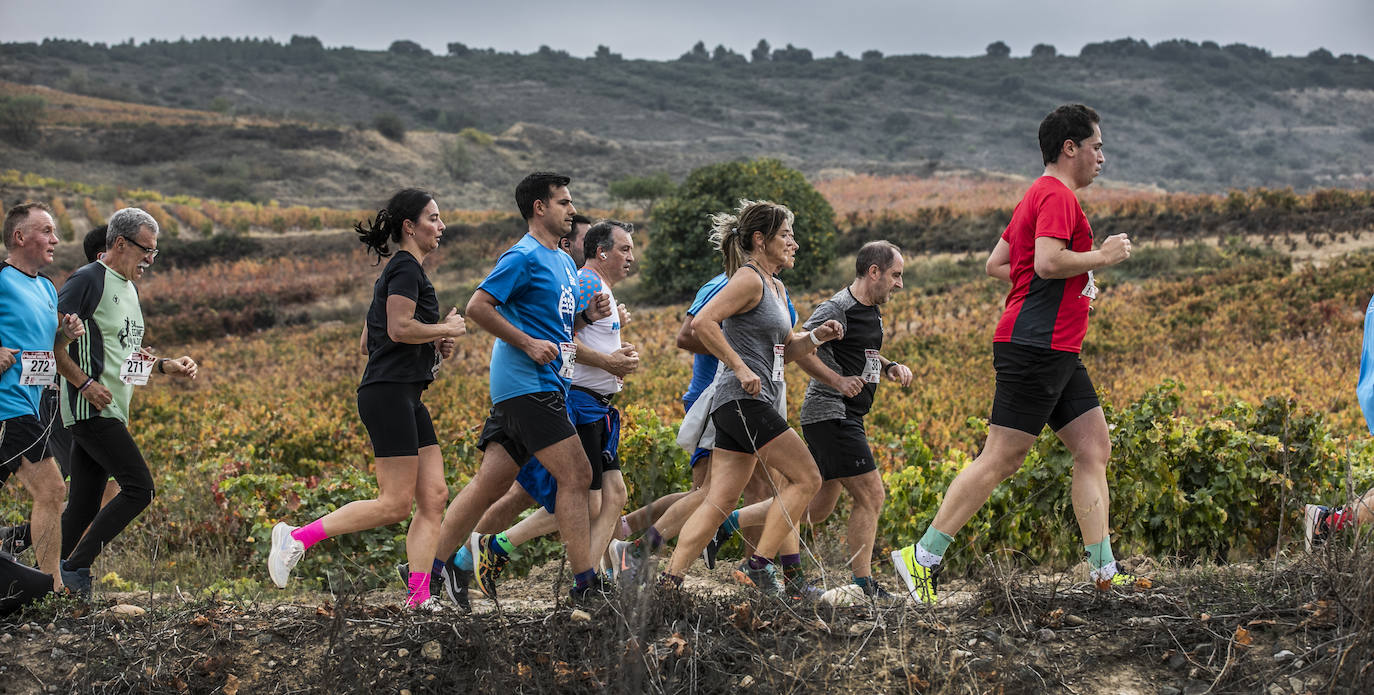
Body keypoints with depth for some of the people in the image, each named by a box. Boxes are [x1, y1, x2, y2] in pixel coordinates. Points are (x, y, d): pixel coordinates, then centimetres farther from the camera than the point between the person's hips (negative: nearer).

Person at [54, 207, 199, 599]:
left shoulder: (128, 287, 20)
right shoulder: (88, 280, -10)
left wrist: (166, 367, 13)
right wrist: (85, 383, -19)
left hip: (111, 412, 9)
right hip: (92, 409, -9)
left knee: (84, 505, 8)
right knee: (139, 488, -14)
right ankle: (74, 568, -10)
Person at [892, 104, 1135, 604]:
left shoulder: (1040, 196, 21)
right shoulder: (1057, 196, -11)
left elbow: (996, 265, 22)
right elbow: (1047, 261, -26)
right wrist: (1100, 256, -12)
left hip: (1057, 354, 11)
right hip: (1036, 348, -11)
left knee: (1094, 447, 8)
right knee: (1001, 459, -10)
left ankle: (1104, 570, 8)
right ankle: (922, 557, -6)